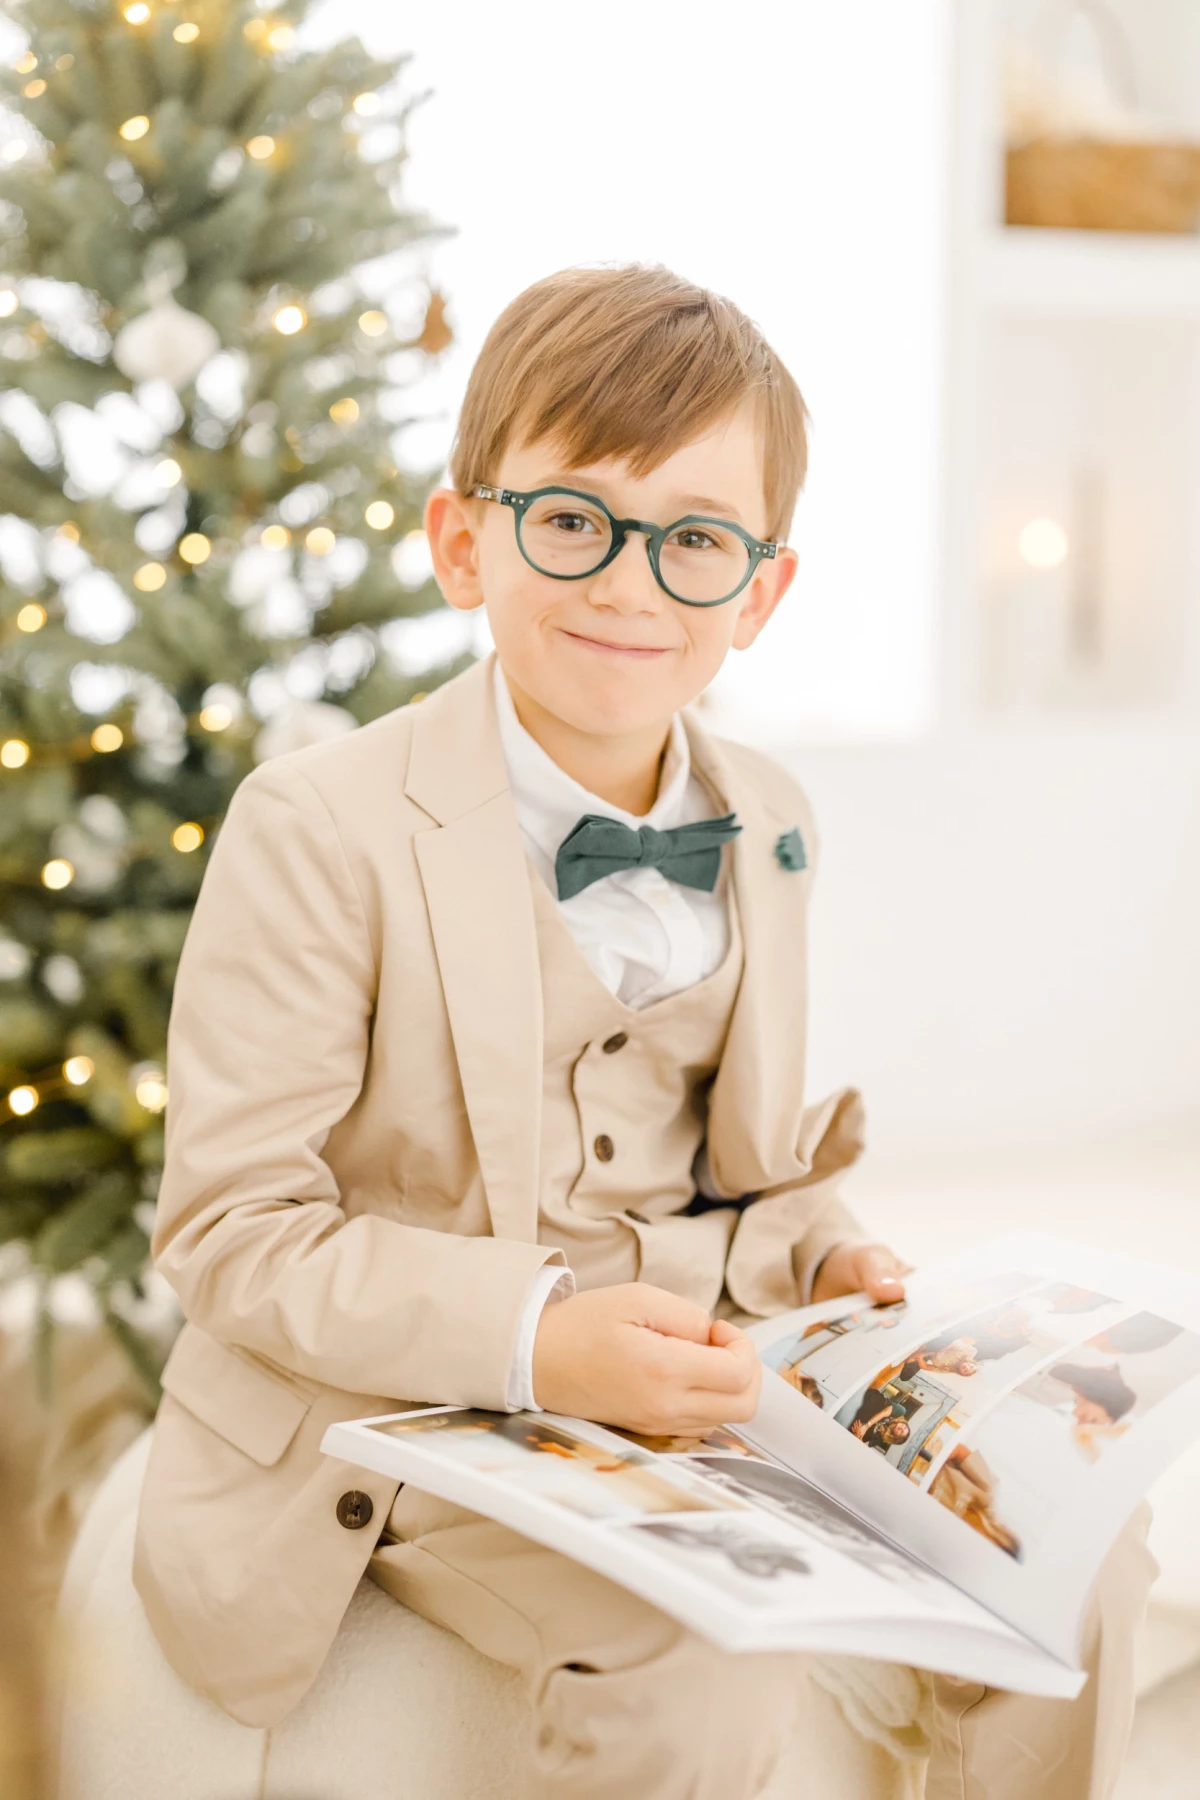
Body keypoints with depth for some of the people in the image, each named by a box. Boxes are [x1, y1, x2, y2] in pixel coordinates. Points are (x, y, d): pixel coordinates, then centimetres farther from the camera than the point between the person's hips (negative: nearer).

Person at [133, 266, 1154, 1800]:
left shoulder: (765, 831, 6)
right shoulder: (320, 830, -15)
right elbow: (233, 1227, -17)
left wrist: (814, 1254, -4)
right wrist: (539, 1338, -29)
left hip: (684, 1389, 6)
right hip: (402, 1417, -5)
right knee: (696, 1674, -29)